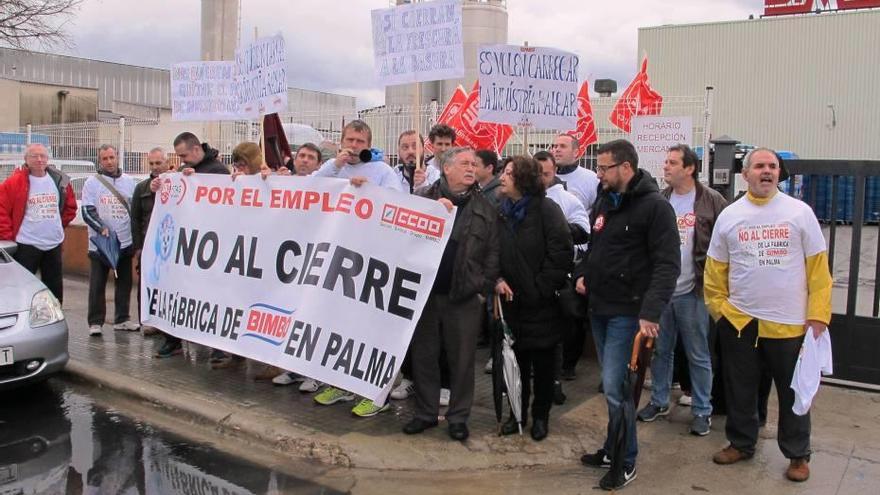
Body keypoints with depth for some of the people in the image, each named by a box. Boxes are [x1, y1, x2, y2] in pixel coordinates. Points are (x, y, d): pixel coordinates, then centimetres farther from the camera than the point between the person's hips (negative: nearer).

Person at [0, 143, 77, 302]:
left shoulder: (60, 180, 6)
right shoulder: (14, 182, -8)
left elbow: (70, 207, 19)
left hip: (54, 244, 5)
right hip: (26, 245, -4)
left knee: (55, 288, 13)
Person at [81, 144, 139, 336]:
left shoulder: (129, 181, 9)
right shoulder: (92, 183, -1)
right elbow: (87, 211, -6)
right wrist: (102, 229, -20)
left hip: (126, 242, 4)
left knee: (125, 283, 10)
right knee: (97, 284, 0)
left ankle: (122, 319, 21)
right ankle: (95, 322, 9)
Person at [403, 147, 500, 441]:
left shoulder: (485, 210, 7)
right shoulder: (425, 199, 6)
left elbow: (493, 252, 6)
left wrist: (484, 286, -3)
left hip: (464, 296, 0)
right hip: (425, 292, 1)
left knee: (461, 360, 7)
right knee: (424, 356, 10)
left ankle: (458, 417, 22)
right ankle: (425, 413, 25)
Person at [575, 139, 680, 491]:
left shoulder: (655, 207, -13)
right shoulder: (603, 202, 12)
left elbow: (667, 265, -18)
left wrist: (651, 312, -27)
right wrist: (582, 274, 6)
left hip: (628, 312, -7)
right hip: (599, 308, 8)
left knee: (614, 387, -7)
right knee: (612, 384, 16)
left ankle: (625, 462, 10)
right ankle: (613, 448, 29)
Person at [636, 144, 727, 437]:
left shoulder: (711, 201, -7)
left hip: (693, 292, -4)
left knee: (698, 355, 8)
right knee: (661, 350, 15)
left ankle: (702, 410, 21)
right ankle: (659, 401, 30)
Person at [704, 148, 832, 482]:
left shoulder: (800, 212, -2)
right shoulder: (729, 215, 2)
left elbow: (818, 269, -3)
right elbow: (715, 269, 7)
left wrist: (818, 316, -7)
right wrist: (719, 308, 1)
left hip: (790, 323, -1)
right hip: (739, 320, 2)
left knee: (793, 393, 11)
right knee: (740, 390, 14)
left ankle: (798, 455, 28)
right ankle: (741, 443, 33)